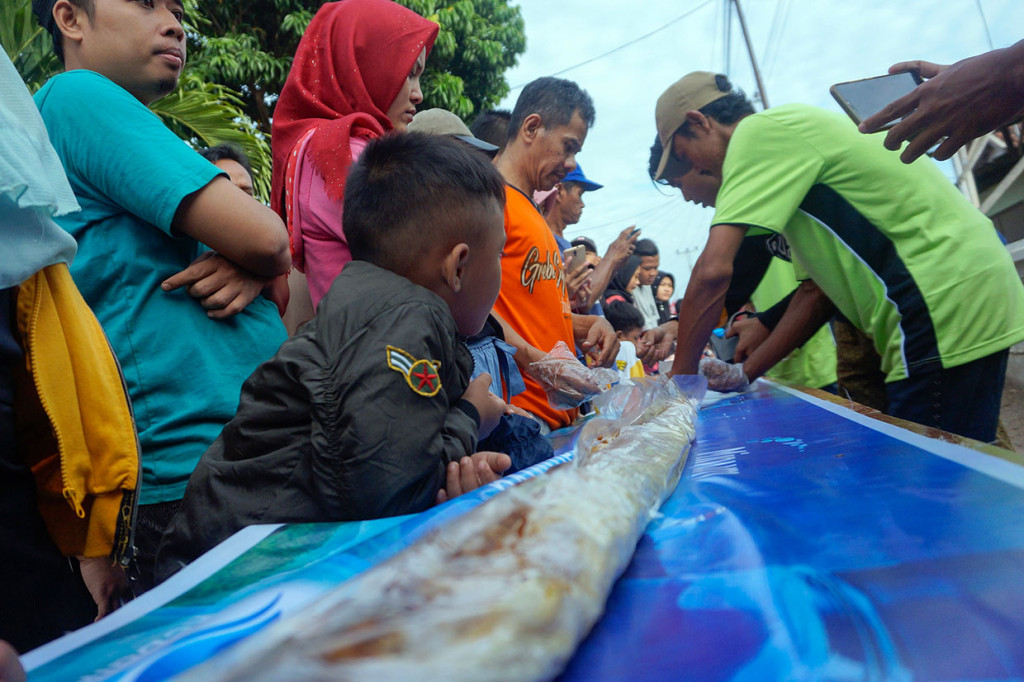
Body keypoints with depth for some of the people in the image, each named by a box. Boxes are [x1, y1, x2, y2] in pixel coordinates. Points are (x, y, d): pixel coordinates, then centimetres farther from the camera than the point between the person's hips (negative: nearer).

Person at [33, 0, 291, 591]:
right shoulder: (78, 94, -8)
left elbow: (285, 270, 15)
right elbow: (263, 237, -20)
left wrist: (250, 269, -7)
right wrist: (260, 260, 2)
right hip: (193, 478, -9)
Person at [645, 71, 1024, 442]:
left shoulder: (758, 131, -8)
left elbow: (713, 272, -19)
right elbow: (815, 291, 19)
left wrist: (680, 379, -7)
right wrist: (744, 373, 16)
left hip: (947, 305, -10)